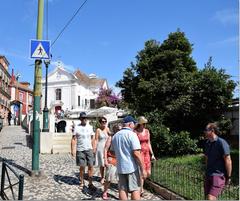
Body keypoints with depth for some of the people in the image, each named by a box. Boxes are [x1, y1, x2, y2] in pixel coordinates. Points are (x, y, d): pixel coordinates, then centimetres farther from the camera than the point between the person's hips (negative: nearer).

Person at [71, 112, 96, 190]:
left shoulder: (90, 127, 9)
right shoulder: (77, 127, -1)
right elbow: (73, 139, -2)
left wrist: (93, 148, 9)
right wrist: (72, 150, -9)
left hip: (89, 149, 2)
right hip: (80, 150, -2)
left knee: (91, 166, -3)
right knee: (82, 167, 6)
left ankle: (90, 183, 5)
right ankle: (82, 182, 23)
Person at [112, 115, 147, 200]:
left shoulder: (115, 136, 10)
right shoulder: (132, 134, -12)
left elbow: (113, 152, 19)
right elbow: (136, 153, -18)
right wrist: (142, 169, -14)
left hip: (120, 167, 6)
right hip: (131, 167, -6)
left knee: (122, 190, 11)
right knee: (135, 190, 4)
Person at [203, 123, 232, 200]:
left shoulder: (221, 143, -14)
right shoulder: (207, 143, 10)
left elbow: (228, 161, -13)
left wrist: (228, 177, -11)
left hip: (219, 175, -8)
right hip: (208, 175, 8)